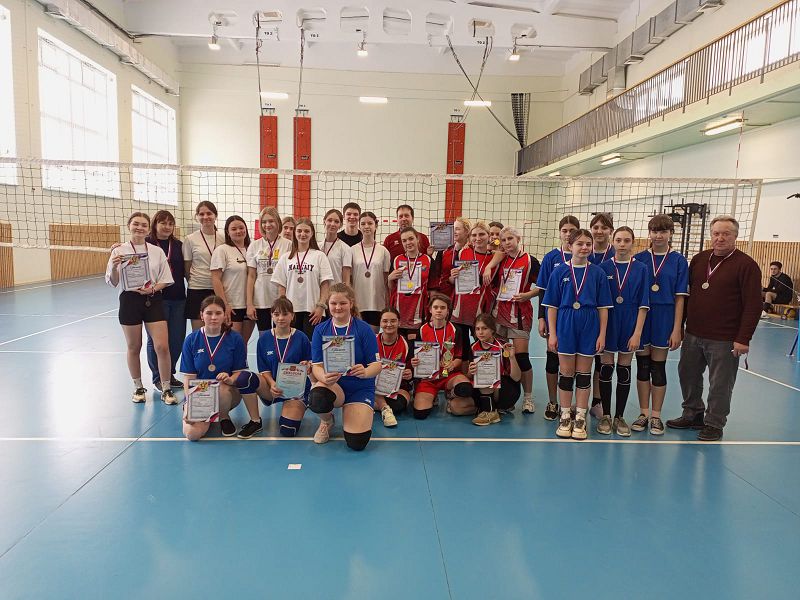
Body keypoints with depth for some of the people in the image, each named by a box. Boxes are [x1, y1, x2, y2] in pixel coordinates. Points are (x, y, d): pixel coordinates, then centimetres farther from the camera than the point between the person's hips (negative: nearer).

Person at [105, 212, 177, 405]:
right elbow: (113, 283, 1)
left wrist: (152, 288, -12)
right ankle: (138, 388, 28)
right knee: (134, 347, 11)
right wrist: (114, 267, -17)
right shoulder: (119, 251, 1)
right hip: (130, 300, 0)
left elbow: (166, 280, 6)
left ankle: (166, 389, 8)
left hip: (153, 300, 1)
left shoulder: (157, 251, 4)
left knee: (162, 346, -5)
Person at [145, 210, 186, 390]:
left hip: (178, 299, 4)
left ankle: (170, 374, 26)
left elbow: (185, 270, 13)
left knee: (177, 338, 9)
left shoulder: (178, 245, 9)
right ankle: (158, 378, 20)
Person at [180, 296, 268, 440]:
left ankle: (224, 416, -5)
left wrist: (230, 379, -27)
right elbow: (189, 377, -4)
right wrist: (190, 405, -16)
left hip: (229, 391, 0)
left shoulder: (235, 339, -5)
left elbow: (239, 372, -3)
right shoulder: (191, 340, -3)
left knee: (221, 388, -38)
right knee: (192, 433, -26)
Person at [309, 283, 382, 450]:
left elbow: (376, 364, -9)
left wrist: (365, 372, -34)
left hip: (360, 388, -1)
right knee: (316, 400, -36)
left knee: (356, 443, -17)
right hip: (332, 384, 1)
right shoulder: (320, 330, 0)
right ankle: (327, 420, 3)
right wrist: (324, 377, -30)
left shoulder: (363, 329, -7)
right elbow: (316, 365, -5)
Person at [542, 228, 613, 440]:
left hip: (589, 327, 1)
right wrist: (552, 333, -3)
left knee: (584, 373, 8)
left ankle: (580, 418, 19)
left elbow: (603, 307, 2)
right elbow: (552, 305, 0)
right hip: (565, 326, -1)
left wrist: (602, 334, -2)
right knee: (566, 373, 7)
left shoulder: (598, 273, 1)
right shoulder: (560, 272, -1)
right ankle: (565, 417, 20)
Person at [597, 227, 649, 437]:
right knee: (606, 370, 5)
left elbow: (643, 305, -3)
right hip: (607, 323, 0)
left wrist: (637, 333, -9)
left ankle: (620, 417, 20)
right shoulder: (603, 267, -1)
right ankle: (605, 416, 18)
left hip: (630, 325, 0)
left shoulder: (641, 269, -2)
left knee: (624, 371, 9)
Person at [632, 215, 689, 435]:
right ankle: (643, 413, 20)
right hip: (640, 317, 1)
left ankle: (656, 415, 19)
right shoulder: (639, 259, 1)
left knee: (658, 368, 7)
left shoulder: (678, 261, -1)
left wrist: (677, 329, -7)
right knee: (642, 366, 8)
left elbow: (680, 298, -2)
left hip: (664, 318, -1)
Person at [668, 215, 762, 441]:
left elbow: (753, 306, -12)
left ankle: (714, 424, 21)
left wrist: (743, 338, -16)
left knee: (720, 384, 5)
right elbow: (686, 293, 14)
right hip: (693, 335, 6)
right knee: (688, 376, 15)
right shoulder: (699, 259, 8)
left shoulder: (746, 265, -8)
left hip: (724, 340, -5)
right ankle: (692, 414, 34)